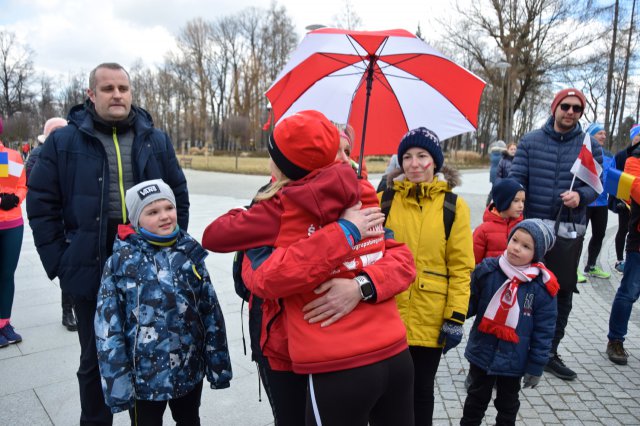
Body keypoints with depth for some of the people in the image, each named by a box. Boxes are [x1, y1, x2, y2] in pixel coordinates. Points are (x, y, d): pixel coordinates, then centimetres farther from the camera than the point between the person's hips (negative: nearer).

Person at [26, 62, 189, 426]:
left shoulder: (157, 141, 6)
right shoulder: (64, 141, 0)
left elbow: (180, 198, 8)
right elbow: (41, 204, 0)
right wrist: (60, 262, -5)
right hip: (91, 272, -1)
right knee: (95, 360, 15)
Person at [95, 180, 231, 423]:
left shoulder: (189, 253, -3)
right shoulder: (121, 261, -12)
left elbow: (211, 311, 1)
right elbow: (108, 325, -10)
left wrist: (218, 364, 3)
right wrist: (117, 380, -12)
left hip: (190, 369, 3)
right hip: (144, 375, -3)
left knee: (190, 420, 24)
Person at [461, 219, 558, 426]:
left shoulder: (543, 286, -14)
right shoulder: (487, 270, -11)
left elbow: (543, 331, -9)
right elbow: (471, 302, 1)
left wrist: (536, 366, -6)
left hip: (514, 359, -1)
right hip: (482, 352, 1)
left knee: (508, 404, 22)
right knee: (476, 399, 20)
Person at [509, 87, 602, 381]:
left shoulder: (590, 146, 5)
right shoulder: (530, 142, 1)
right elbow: (516, 181, -4)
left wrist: (580, 195, -19)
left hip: (569, 231, 2)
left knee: (563, 292, 10)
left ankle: (550, 353, 27)